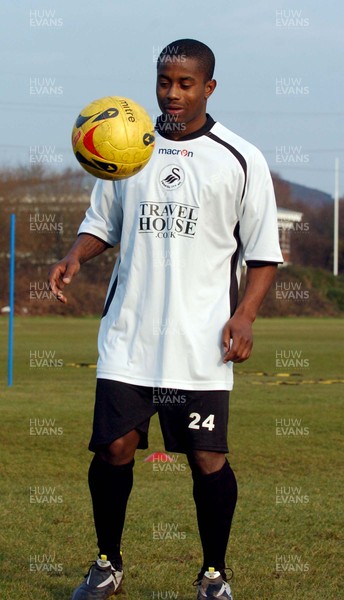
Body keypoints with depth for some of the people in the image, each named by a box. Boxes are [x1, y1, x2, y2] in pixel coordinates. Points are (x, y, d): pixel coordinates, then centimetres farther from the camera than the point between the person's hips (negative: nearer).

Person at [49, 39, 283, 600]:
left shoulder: (240, 159, 1)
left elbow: (264, 253, 4)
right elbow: (102, 223, 19)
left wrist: (244, 315, -9)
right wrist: (75, 257, -2)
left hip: (201, 342, -2)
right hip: (127, 336, 3)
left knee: (208, 458, -4)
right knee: (114, 447, -1)